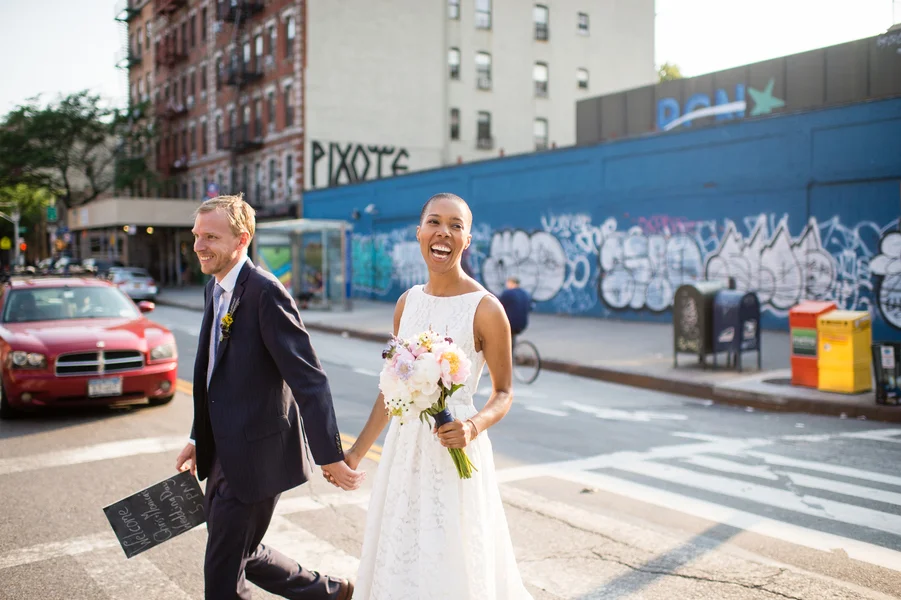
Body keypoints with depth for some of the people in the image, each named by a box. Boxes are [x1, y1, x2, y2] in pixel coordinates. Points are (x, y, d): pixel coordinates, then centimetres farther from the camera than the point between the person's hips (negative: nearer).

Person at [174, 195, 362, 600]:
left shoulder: (265, 292, -20)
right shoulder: (214, 288, 8)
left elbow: (309, 379, -23)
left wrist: (330, 457, -24)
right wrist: (199, 439, 19)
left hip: (255, 457, -9)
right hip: (223, 455, 9)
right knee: (242, 555, 20)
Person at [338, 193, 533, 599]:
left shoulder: (485, 309, -12)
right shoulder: (407, 302, 4)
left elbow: (503, 393, -4)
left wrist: (473, 426, -24)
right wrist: (357, 452, 14)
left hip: (453, 452, -5)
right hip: (404, 447, 6)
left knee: (450, 567, 5)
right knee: (399, 562, 16)